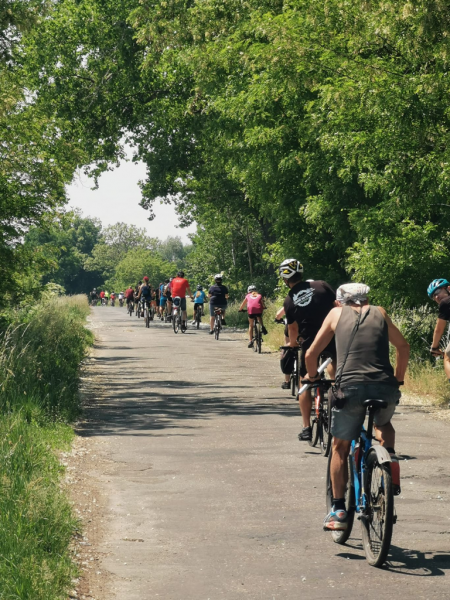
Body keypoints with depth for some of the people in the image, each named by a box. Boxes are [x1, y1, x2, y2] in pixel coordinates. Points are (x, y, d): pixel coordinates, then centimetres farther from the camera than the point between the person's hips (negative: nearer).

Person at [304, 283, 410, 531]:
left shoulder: (337, 313, 17)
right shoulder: (379, 313, 20)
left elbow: (311, 354, 18)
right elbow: (403, 346, 24)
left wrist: (312, 376, 37)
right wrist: (398, 379, 37)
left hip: (351, 388, -1)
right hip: (386, 388, 2)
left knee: (340, 448, 17)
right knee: (383, 425, 35)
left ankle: (338, 510, 15)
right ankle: (390, 457, 7)